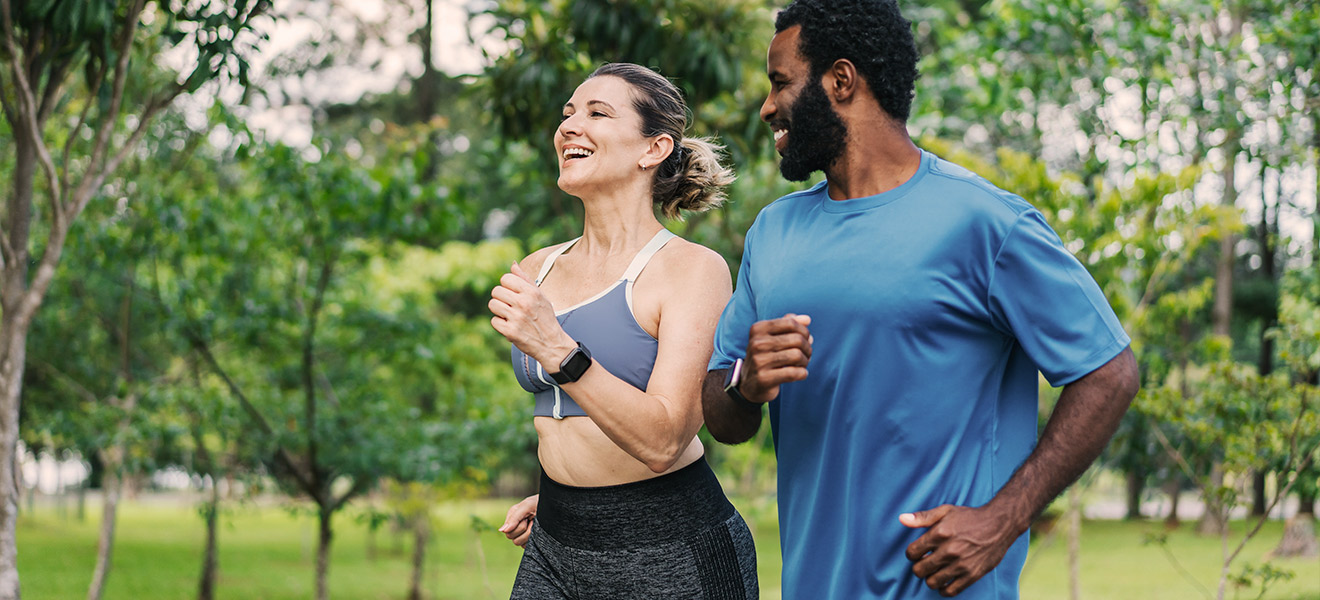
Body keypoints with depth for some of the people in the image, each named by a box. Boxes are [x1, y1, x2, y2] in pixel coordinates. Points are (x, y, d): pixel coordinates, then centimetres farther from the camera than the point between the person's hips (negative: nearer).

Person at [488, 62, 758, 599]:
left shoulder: (695, 270, -10)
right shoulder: (536, 271, 9)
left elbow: (663, 441, -20)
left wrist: (558, 351, -27)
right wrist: (556, 496, 16)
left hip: (671, 555, -5)